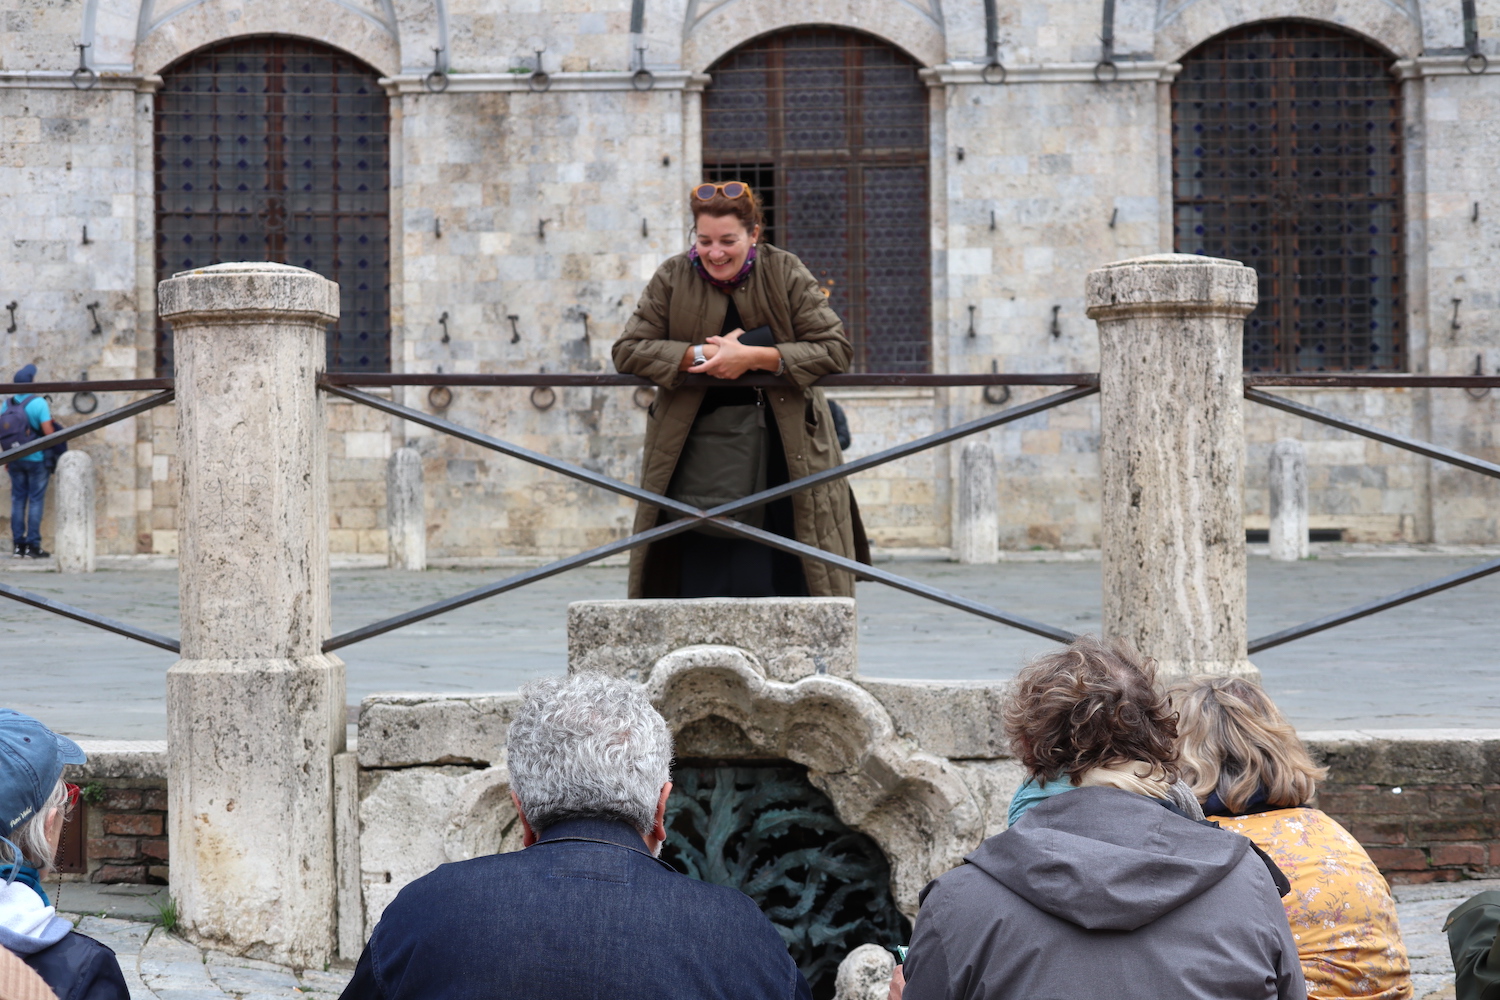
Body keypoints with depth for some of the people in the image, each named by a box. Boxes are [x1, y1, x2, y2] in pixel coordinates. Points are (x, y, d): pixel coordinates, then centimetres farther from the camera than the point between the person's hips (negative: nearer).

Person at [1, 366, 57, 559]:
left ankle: (18, 545, 9)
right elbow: (48, 431, -18)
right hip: (36, 459, -5)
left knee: (18, 500, 10)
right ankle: (33, 544, -1)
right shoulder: (38, 403, -14)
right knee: (35, 500, 0)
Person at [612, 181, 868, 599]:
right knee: (698, 578, 1)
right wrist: (702, 354, -17)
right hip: (696, 446, 2)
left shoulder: (786, 274, -6)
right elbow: (627, 351, -4)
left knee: (778, 575, -4)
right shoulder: (672, 279, -1)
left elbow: (835, 349, -12)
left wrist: (754, 357, -22)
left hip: (782, 442, -1)